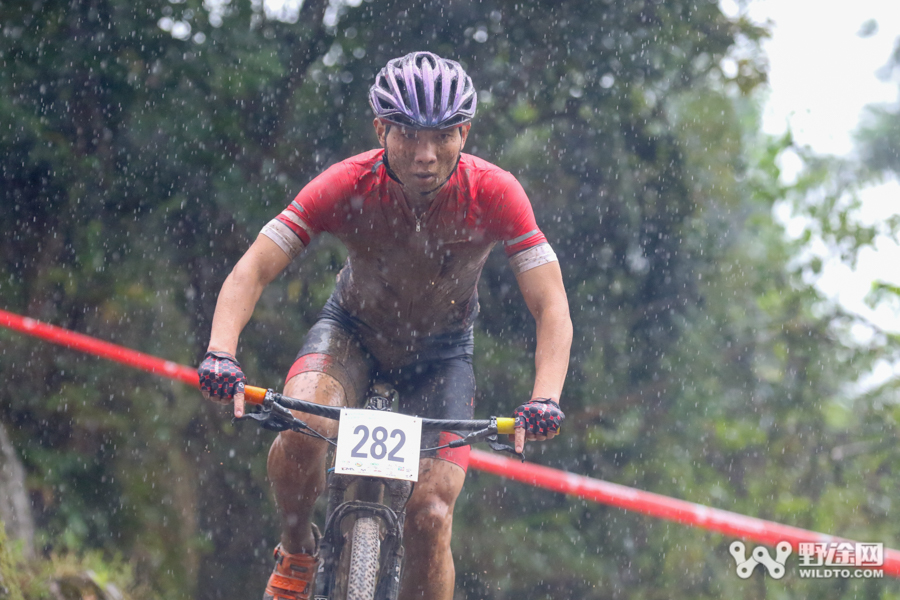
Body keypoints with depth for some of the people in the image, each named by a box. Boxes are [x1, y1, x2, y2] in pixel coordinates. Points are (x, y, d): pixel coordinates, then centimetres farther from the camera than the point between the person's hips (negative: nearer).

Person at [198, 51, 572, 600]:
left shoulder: (494, 194, -28)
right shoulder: (347, 186, -28)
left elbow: (552, 309, -29)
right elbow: (251, 272, -29)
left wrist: (544, 400, -46)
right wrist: (221, 355, -46)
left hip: (441, 350, 0)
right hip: (353, 329, 0)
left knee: (431, 516, -17)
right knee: (302, 426, -33)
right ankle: (297, 554, -3)